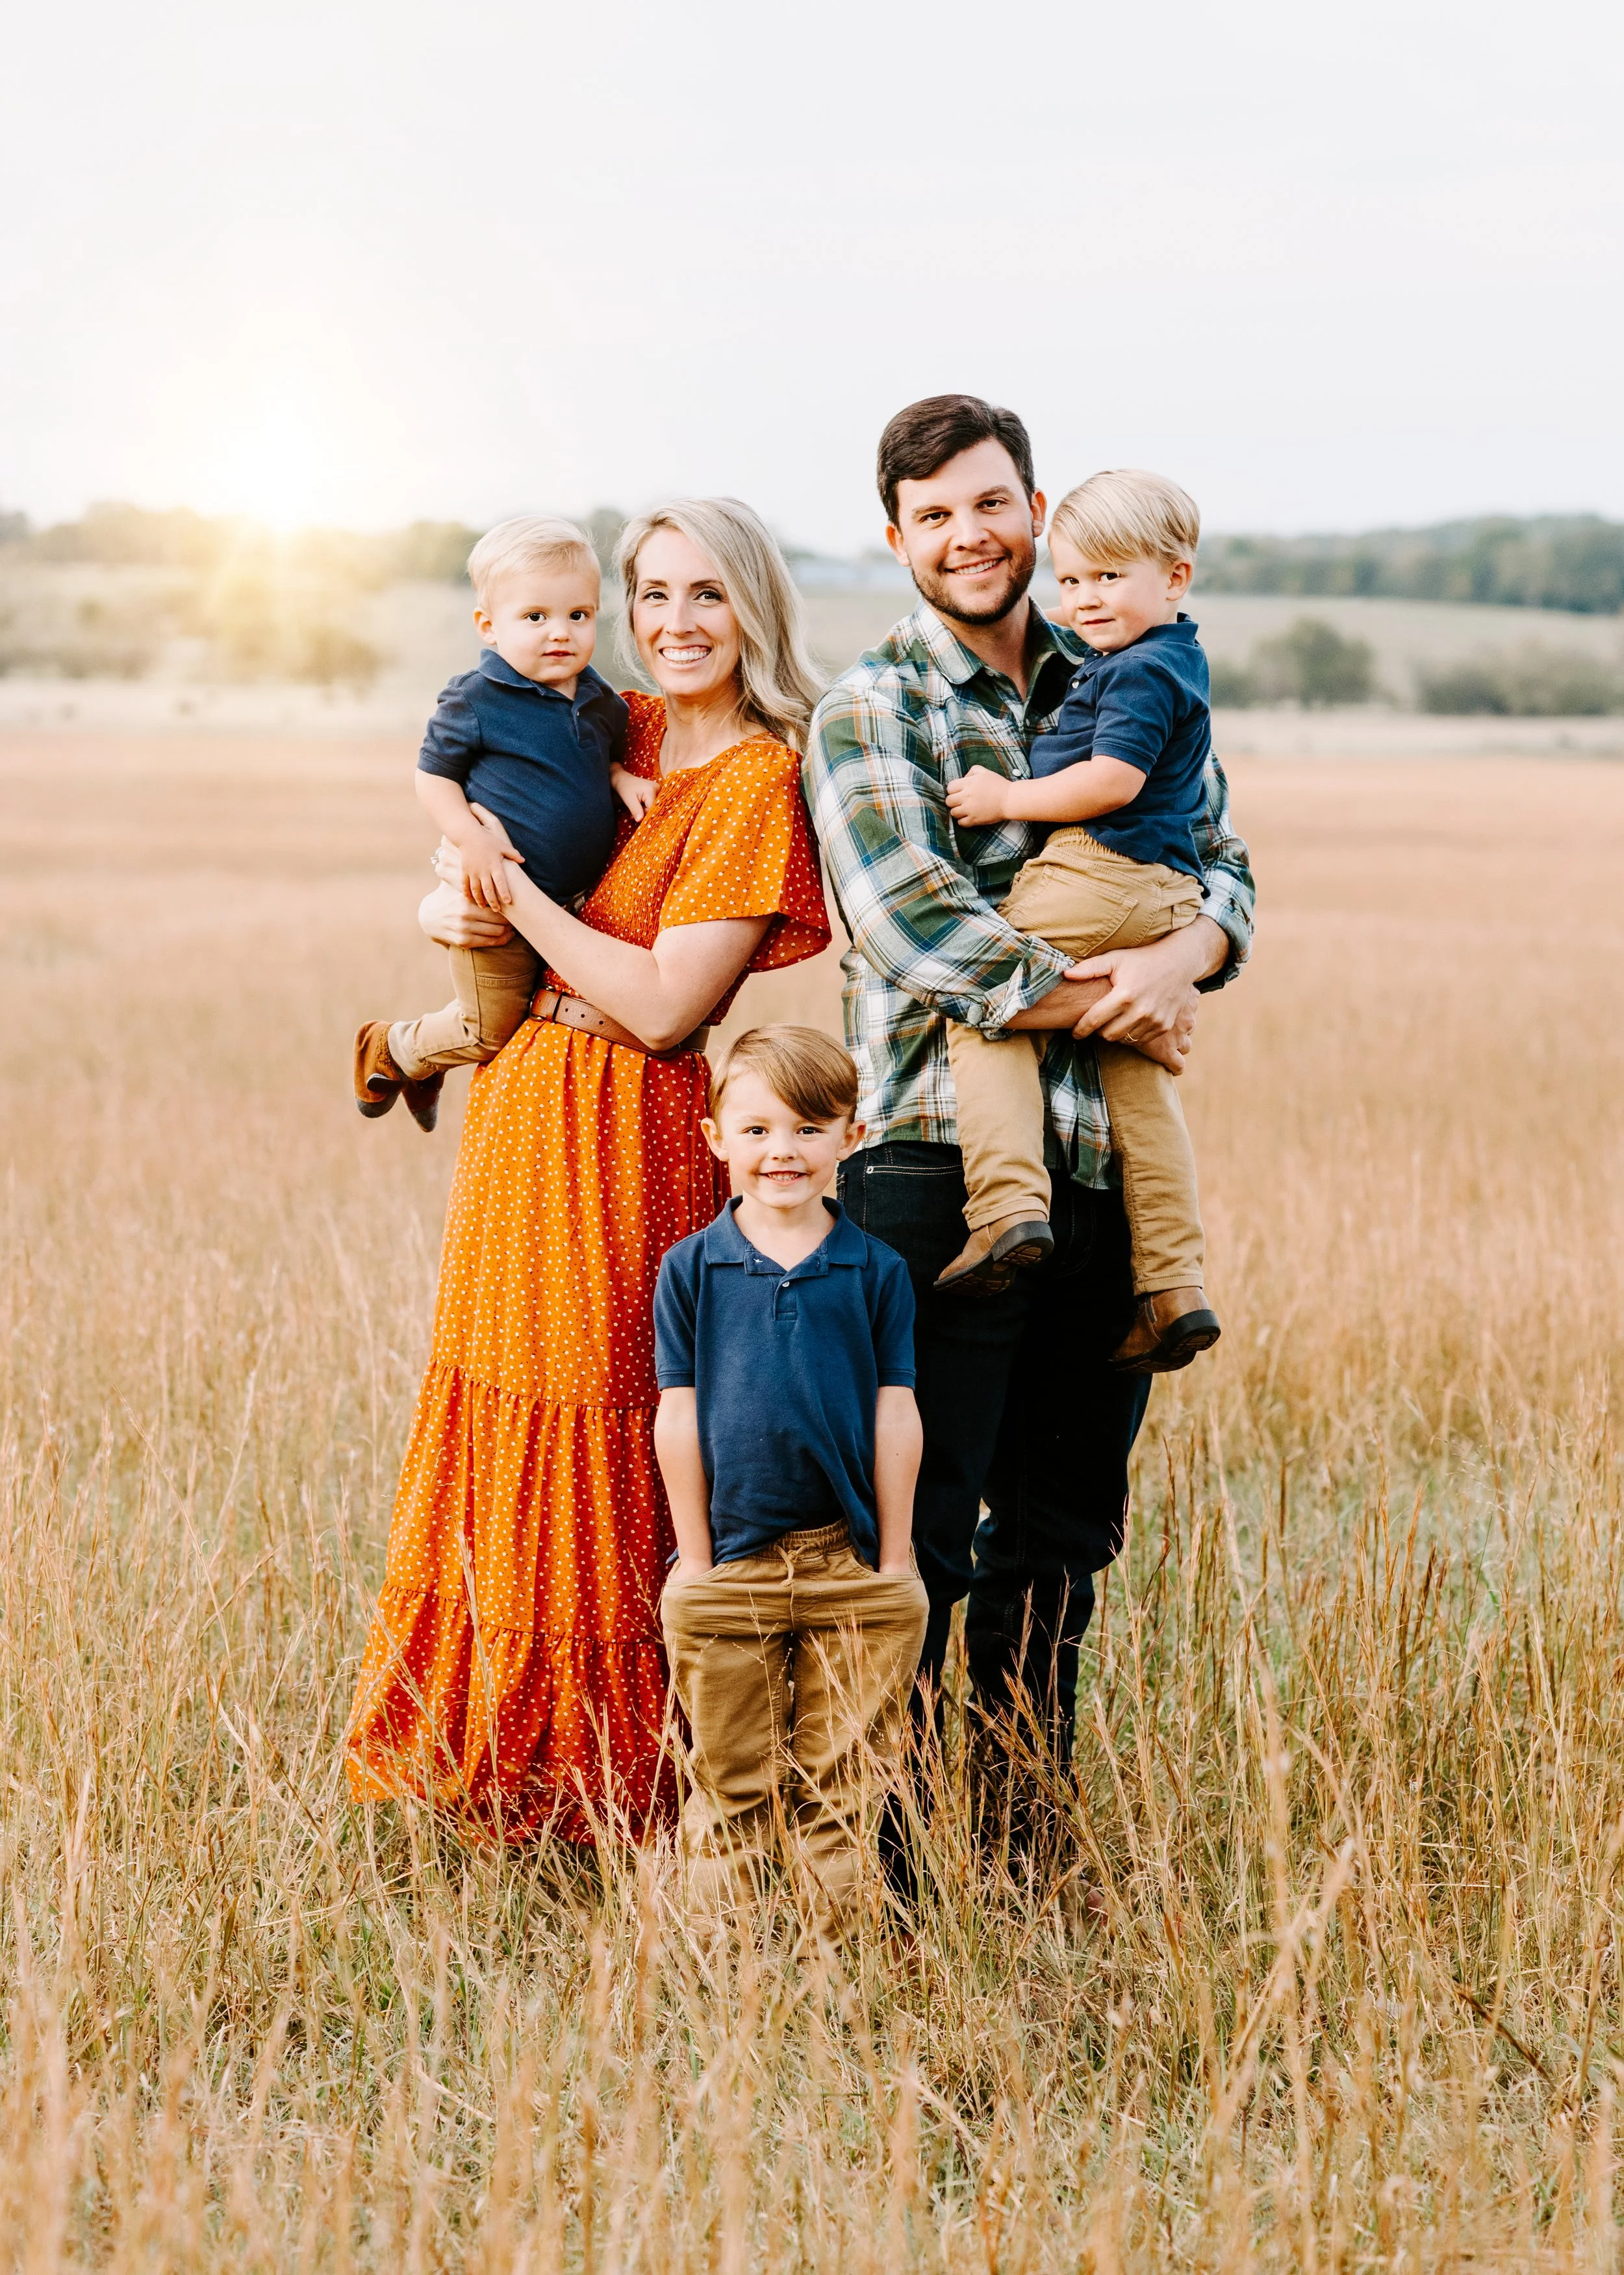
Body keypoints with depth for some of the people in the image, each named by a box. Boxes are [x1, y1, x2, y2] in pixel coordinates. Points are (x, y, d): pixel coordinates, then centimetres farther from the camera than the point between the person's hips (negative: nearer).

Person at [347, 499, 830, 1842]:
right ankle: (493, 1759, 25)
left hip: (625, 1136, -7)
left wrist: (515, 889, -13)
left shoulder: (760, 781, -11)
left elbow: (664, 1005, -18)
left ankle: (609, 1787, 12)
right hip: (520, 1112, 7)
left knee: (602, 1456, -2)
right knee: (503, 1427, 13)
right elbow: (475, 851, 19)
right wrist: (449, 908, -4)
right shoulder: (613, 734, 10)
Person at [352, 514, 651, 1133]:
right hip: (498, 897, -6)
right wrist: (472, 838, -25)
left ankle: (424, 1067, 42)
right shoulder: (476, 700, -15)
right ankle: (391, 1047, 30)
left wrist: (622, 777, -2)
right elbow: (433, 778, -9)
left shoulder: (599, 702, 3)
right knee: (489, 1029, 1)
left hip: (571, 897, 7)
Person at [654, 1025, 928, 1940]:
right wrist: (696, 1556, 0)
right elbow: (679, 1418, 1)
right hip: (730, 1565, 0)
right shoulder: (691, 1269, 0)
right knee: (732, 1784, 7)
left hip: (851, 1565, 0)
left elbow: (896, 1416, 2)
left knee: (841, 1787, 6)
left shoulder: (878, 1271, 1)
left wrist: (893, 1558, 0)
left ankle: (840, 1946, 15)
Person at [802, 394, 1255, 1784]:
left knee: (1065, 1522, 14)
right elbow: (914, 927, -15)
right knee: (917, 1527, -4)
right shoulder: (869, 713, -3)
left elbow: (1226, 864, 12)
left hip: (1104, 1163, 6)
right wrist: (1113, 1009, -11)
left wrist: (1180, 956, -11)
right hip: (940, 1160, -5)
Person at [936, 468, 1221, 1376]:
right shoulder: (1178, 663, 23)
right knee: (1140, 1079, 10)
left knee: (982, 1005, -7)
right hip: (1171, 892, 10)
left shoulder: (1139, 670, -9)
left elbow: (1113, 780, -19)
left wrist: (1008, 800, -10)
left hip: (1094, 875, -10)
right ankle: (1175, 1286, 8)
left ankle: (1010, 1199, -23)